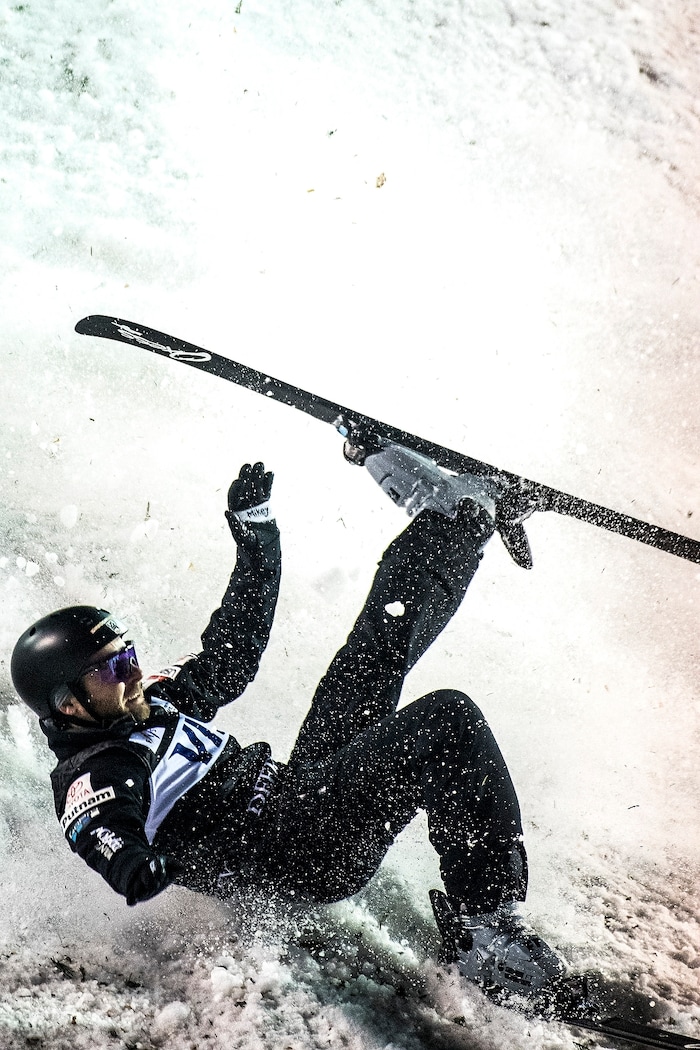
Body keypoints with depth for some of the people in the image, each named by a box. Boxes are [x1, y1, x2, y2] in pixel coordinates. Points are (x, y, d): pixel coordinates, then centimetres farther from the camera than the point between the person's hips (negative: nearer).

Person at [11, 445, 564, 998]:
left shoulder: (153, 702, 15)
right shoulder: (91, 779, -11)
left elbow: (232, 652, 22)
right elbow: (101, 828, -32)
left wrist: (255, 531, 19)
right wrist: (129, 860, -56)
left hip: (296, 786, 9)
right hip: (301, 852, -9)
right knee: (448, 721, -24)